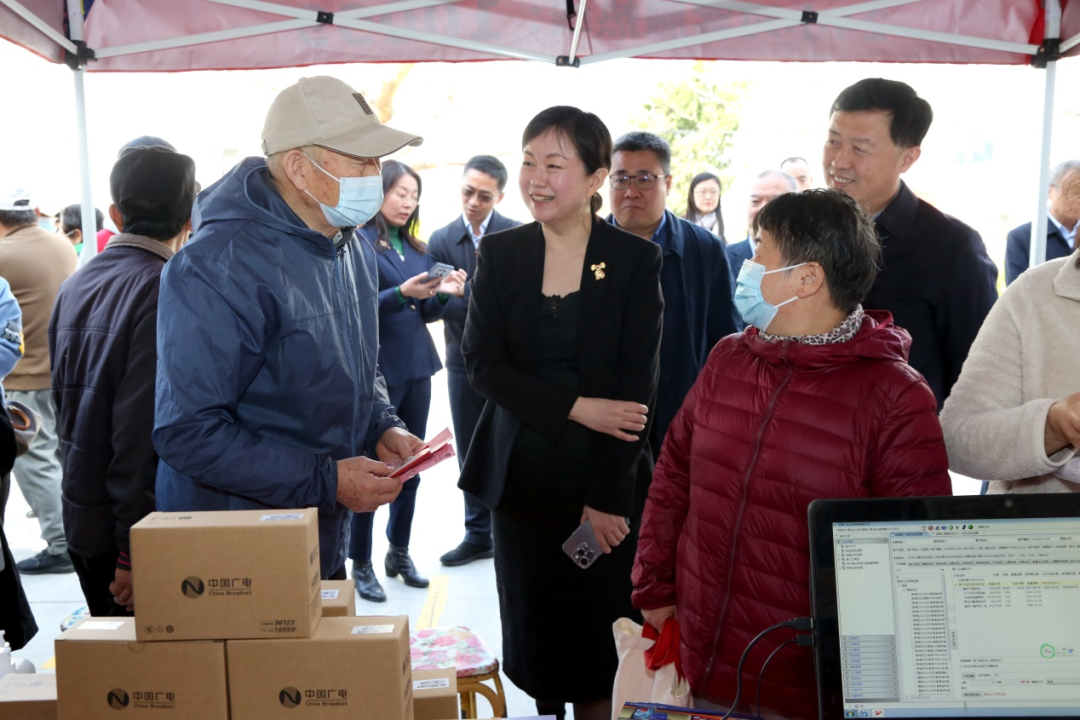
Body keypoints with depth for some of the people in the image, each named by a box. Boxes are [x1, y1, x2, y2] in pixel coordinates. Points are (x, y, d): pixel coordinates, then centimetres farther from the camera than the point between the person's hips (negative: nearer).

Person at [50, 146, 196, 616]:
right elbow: (145, 427, -22)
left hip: (80, 520, 8)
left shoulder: (74, 287, 7)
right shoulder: (165, 290, -18)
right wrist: (135, 552, -19)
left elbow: (64, 402, 15)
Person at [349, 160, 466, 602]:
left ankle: (399, 553, 27)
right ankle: (361, 565, 13)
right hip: (378, 369, -7)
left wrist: (442, 293, -4)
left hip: (416, 368, 7)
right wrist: (402, 293, -26)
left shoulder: (416, 248, 13)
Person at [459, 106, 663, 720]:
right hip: (522, 476, 2)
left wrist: (607, 498, -12)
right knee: (533, 624, 13)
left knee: (600, 633, 5)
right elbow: (483, 363, -4)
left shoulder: (637, 260, -5)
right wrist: (577, 408, -17)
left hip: (608, 478, -2)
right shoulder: (500, 254, 2)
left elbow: (637, 386, -8)